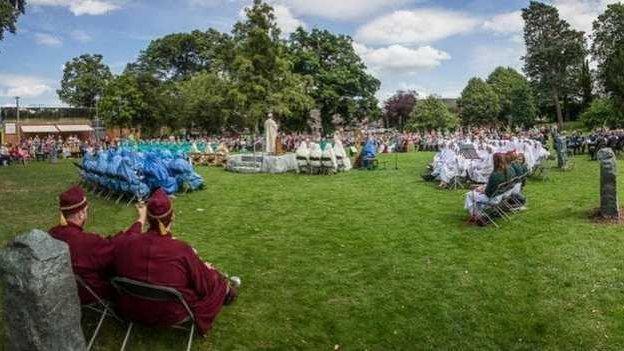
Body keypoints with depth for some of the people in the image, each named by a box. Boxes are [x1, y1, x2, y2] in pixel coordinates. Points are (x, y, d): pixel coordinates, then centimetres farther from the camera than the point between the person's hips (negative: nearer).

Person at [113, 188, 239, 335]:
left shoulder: (126, 245, -19)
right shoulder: (182, 250, -30)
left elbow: (119, 273, 3)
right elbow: (204, 286, -17)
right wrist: (208, 270, 5)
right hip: (172, 316, -4)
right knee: (214, 277, 18)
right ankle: (225, 291, 48)